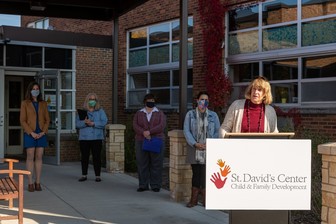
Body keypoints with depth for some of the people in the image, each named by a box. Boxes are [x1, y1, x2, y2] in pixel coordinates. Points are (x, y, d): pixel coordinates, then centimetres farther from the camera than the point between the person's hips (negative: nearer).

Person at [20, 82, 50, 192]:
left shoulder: (43, 104, 11)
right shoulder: (25, 103, 2)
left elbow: (47, 119, 8)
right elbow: (22, 120, -3)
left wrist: (43, 132, -6)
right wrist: (31, 132, -12)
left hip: (41, 134, 3)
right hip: (29, 134, -3)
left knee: (39, 157, 3)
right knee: (30, 157, -3)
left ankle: (38, 183, 7)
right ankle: (30, 183, 1)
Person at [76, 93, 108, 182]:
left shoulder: (100, 111, 6)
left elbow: (104, 122, -7)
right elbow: (77, 123, 0)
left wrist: (93, 123, -18)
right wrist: (85, 123, -20)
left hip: (96, 138, -1)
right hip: (84, 138, 1)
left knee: (97, 157, -1)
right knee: (84, 157, 6)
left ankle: (97, 176, 5)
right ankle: (84, 175, 16)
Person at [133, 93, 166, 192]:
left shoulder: (160, 113, 7)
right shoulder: (139, 113, 12)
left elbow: (162, 125, -7)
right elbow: (135, 126, 0)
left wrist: (150, 132, -17)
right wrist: (144, 133, -17)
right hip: (141, 141, 2)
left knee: (156, 165, -1)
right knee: (142, 164, 2)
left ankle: (155, 185, 6)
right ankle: (143, 185, 10)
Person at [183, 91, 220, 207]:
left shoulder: (213, 115, 8)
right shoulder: (190, 114, 6)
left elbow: (217, 131, 5)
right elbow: (186, 131, 0)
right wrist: (195, 144, -11)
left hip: (209, 150, 0)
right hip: (194, 149, 0)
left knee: (206, 174, -3)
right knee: (196, 173, 3)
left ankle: (206, 200, 5)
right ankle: (194, 199, 11)